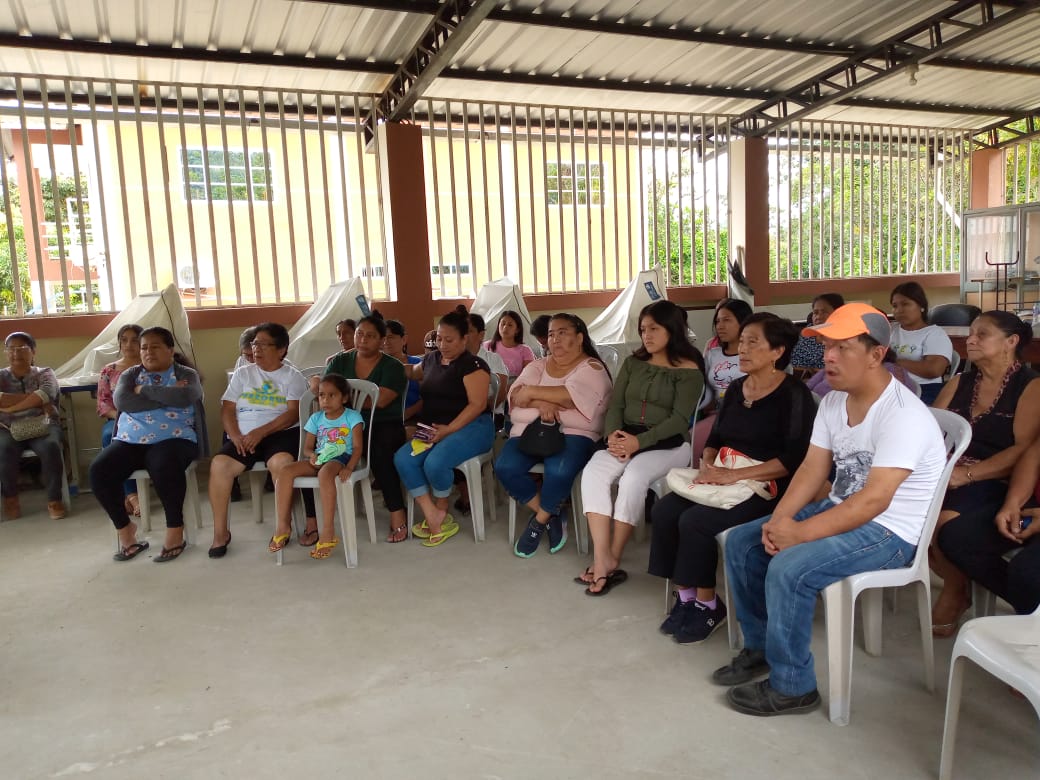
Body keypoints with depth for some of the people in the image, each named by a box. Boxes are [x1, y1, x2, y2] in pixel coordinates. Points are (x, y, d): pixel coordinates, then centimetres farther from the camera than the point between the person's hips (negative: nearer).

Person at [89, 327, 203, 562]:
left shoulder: (186, 374, 8)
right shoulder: (130, 375, 17)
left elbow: (185, 397, -15)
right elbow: (121, 401, -5)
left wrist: (145, 390, -5)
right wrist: (167, 397, -9)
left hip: (173, 439, -4)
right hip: (130, 441, 4)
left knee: (164, 467, -36)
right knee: (98, 470, -22)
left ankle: (175, 529, -18)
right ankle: (124, 527, -2)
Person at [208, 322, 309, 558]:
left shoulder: (293, 377, 7)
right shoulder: (242, 374, 18)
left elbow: (293, 413, -7)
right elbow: (227, 409, 10)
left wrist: (260, 432, -18)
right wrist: (236, 436, -10)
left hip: (281, 433, -3)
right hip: (244, 436, 3)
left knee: (280, 462, -36)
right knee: (219, 464, -25)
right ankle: (221, 532, -13)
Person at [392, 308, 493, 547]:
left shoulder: (472, 364, -7)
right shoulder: (431, 359, 16)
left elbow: (478, 404, -15)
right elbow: (412, 372, 38)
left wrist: (449, 429, -23)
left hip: (470, 427, -7)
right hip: (435, 430, 7)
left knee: (435, 462, -32)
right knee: (402, 458, -20)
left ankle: (441, 512, -1)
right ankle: (433, 518, -19)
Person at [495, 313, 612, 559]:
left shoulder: (592, 369, 3)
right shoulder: (537, 366, 18)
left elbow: (570, 395, -17)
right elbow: (515, 395, 1)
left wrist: (531, 392, -8)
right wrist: (541, 403, -18)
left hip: (573, 434, -4)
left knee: (559, 471, -35)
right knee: (504, 467, -23)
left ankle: (538, 521, -5)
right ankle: (551, 516, -3)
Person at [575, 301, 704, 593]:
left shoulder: (689, 371, -1)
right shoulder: (633, 363, 15)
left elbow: (679, 419, -12)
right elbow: (615, 405, 8)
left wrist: (639, 441, -23)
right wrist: (613, 434, -14)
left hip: (668, 444, -4)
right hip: (626, 439, 5)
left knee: (633, 478, -34)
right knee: (593, 472, -25)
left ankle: (613, 560, -19)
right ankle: (602, 558, -28)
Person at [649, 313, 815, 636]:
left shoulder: (794, 395, -9)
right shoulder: (735, 389, 13)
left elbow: (794, 459, -18)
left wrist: (735, 475, -22)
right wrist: (707, 465, -6)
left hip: (766, 488, -7)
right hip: (723, 482, 7)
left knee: (695, 521, -26)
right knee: (664, 511, -15)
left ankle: (708, 606, -5)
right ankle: (685, 597, -3)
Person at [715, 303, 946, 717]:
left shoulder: (903, 415, -24)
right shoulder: (832, 402, 3)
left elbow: (873, 500, -29)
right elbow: (812, 470, 2)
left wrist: (799, 533, -29)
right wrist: (780, 518, -14)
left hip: (890, 530, -9)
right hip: (841, 510, 9)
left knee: (788, 568, -28)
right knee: (741, 542, 2)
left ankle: (792, 687, -8)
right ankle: (759, 646, 18)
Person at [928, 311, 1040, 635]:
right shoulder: (959, 383, 15)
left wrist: (967, 474, -24)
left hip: (997, 483, -5)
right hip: (948, 475, 5)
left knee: (947, 522, -32)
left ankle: (954, 594, 0)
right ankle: (960, 581, 2)